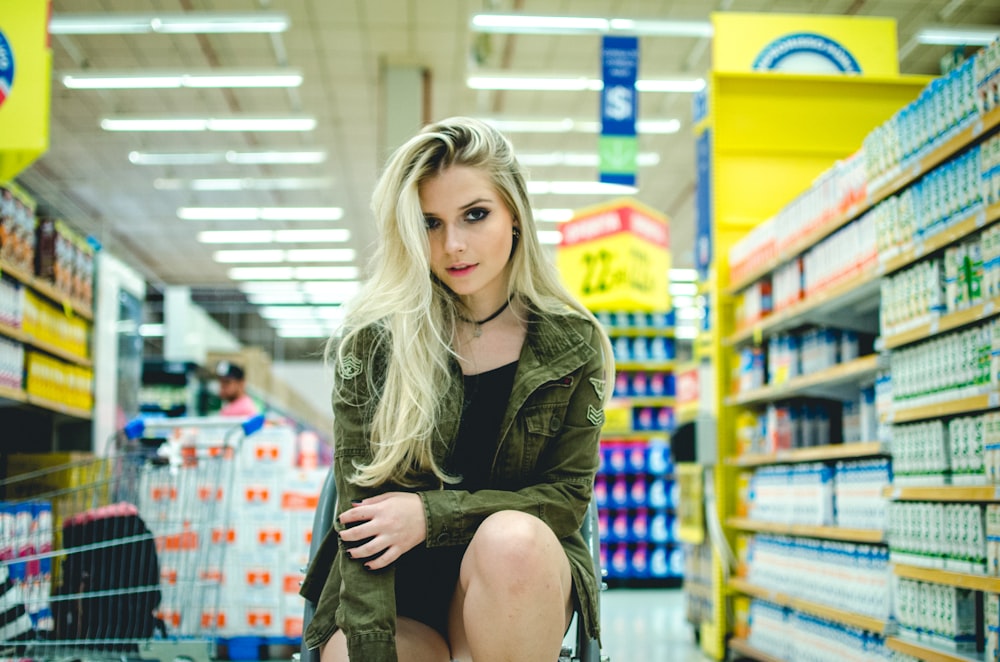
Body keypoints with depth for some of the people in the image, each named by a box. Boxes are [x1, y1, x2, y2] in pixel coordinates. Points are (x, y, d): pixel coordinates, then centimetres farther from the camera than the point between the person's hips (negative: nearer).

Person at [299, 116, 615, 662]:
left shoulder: (572, 343, -3)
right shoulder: (372, 340, -6)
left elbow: (569, 495, -3)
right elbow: (361, 510, -11)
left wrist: (434, 513, -15)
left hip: (520, 582, 2)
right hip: (392, 586, -2)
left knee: (514, 538, -33)